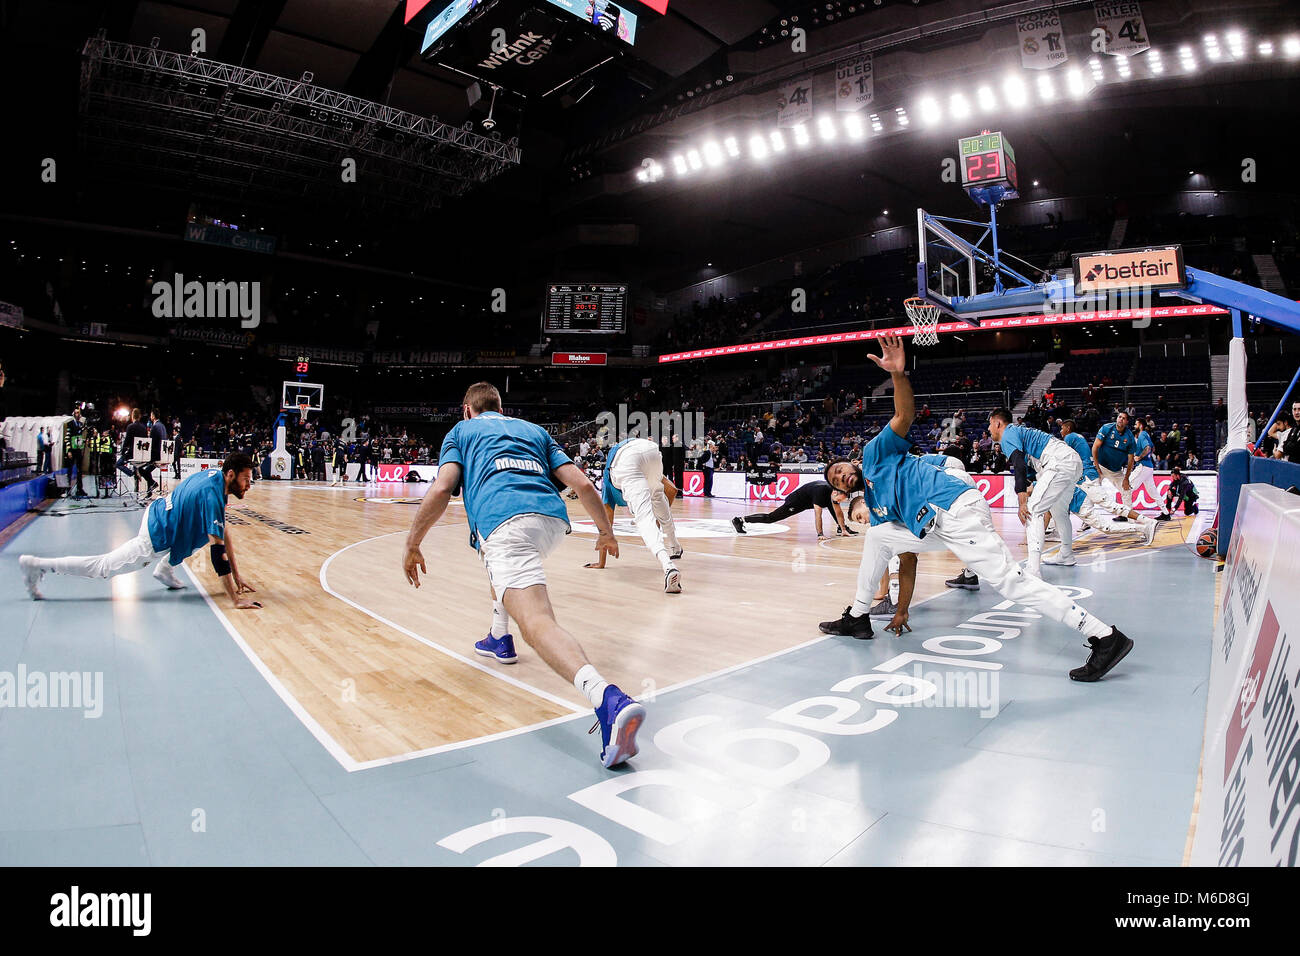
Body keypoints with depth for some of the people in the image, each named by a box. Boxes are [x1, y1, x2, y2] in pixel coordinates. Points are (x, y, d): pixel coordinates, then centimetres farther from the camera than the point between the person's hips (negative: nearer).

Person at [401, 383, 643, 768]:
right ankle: (500, 638, 44)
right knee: (496, 555, 40)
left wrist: (412, 545, 17)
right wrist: (606, 531, 33)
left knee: (537, 622, -23)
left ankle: (608, 699, -48)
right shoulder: (534, 429, 34)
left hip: (504, 519, -5)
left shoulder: (461, 431, 26)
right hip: (554, 518, 6)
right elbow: (583, 483, 21)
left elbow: (441, 489, 8)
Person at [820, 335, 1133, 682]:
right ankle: (857, 618, 20)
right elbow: (905, 564, 26)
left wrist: (898, 374, -23)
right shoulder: (874, 506, 26)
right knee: (876, 536, 16)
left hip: (955, 508, -9)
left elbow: (905, 414, -5)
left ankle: (1105, 637, -13)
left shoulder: (875, 453, 10)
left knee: (1010, 581, -15)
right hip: (934, 529, 9)